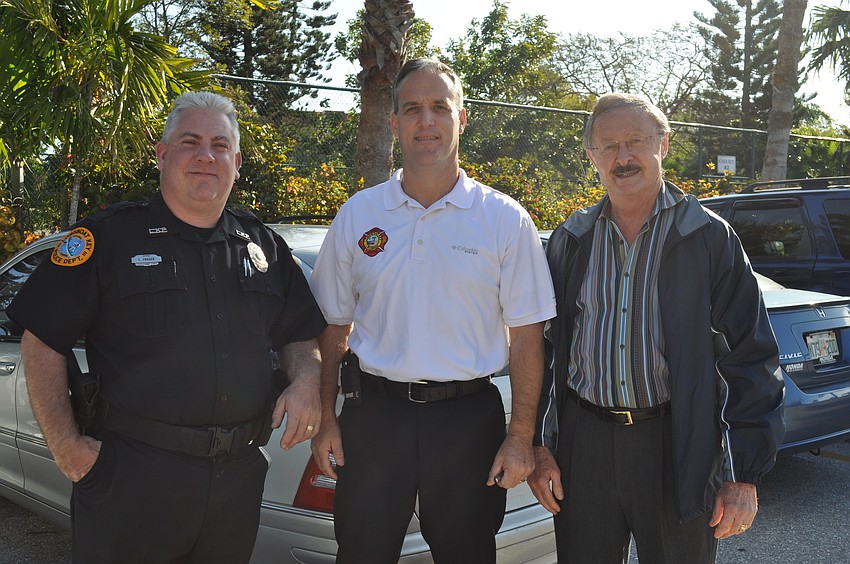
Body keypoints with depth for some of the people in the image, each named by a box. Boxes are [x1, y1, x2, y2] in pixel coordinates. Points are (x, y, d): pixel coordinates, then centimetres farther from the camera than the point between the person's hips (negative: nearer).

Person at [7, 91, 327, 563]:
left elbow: (300, 335, 16)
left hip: (239, 473, 4)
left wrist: (306, 382, -4)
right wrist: (65, 443, -8)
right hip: (131, 473, -3)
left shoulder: (264, 246, 10)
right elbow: (42, 341, -2)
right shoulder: (110, 236, -2)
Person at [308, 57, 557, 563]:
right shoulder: (358, 215, 4)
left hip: (469, 420, -1)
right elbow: (334, 327, 9)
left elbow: (526, 336, -1)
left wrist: (521, 438, -5)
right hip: (373, 416, 1)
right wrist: (326, 420, 4)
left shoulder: (505, 220, -1)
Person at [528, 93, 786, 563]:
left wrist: (745, 473, -8)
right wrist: (538, 445, 4)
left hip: (678, 450, -2)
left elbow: (751, 360, -4)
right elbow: (542, 347, 10)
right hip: (584, 443, 3)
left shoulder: (710, 237, -3)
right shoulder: (570, 241, 6)